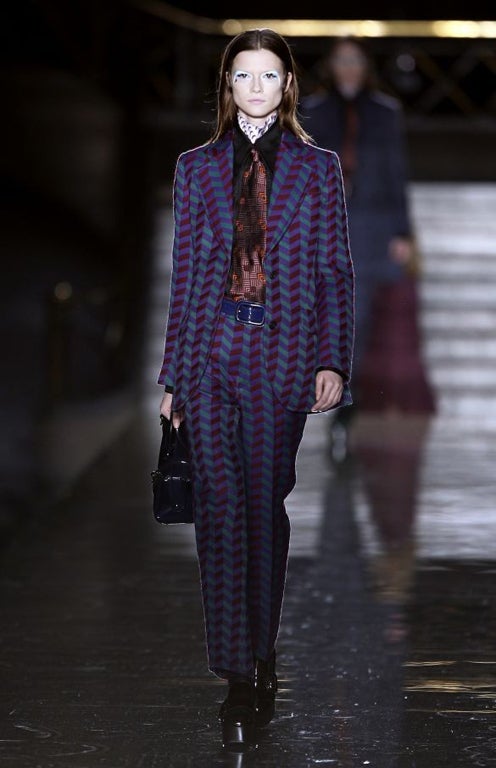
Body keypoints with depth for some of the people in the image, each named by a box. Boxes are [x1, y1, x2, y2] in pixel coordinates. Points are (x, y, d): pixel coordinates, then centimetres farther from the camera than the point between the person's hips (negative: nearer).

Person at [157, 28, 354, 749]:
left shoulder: (318, 168, 6)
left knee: (267, 505, 5)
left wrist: (333, 361, -5)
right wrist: (173, 375, 8)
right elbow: (184, 272, 10)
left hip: (284, 353, -1)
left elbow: (335, 270, 4)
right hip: (210, 351, 1)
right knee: (220, 507, -4)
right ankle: (239, 676, -1)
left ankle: (260, 656, 22)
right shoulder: (197, 168, 9)